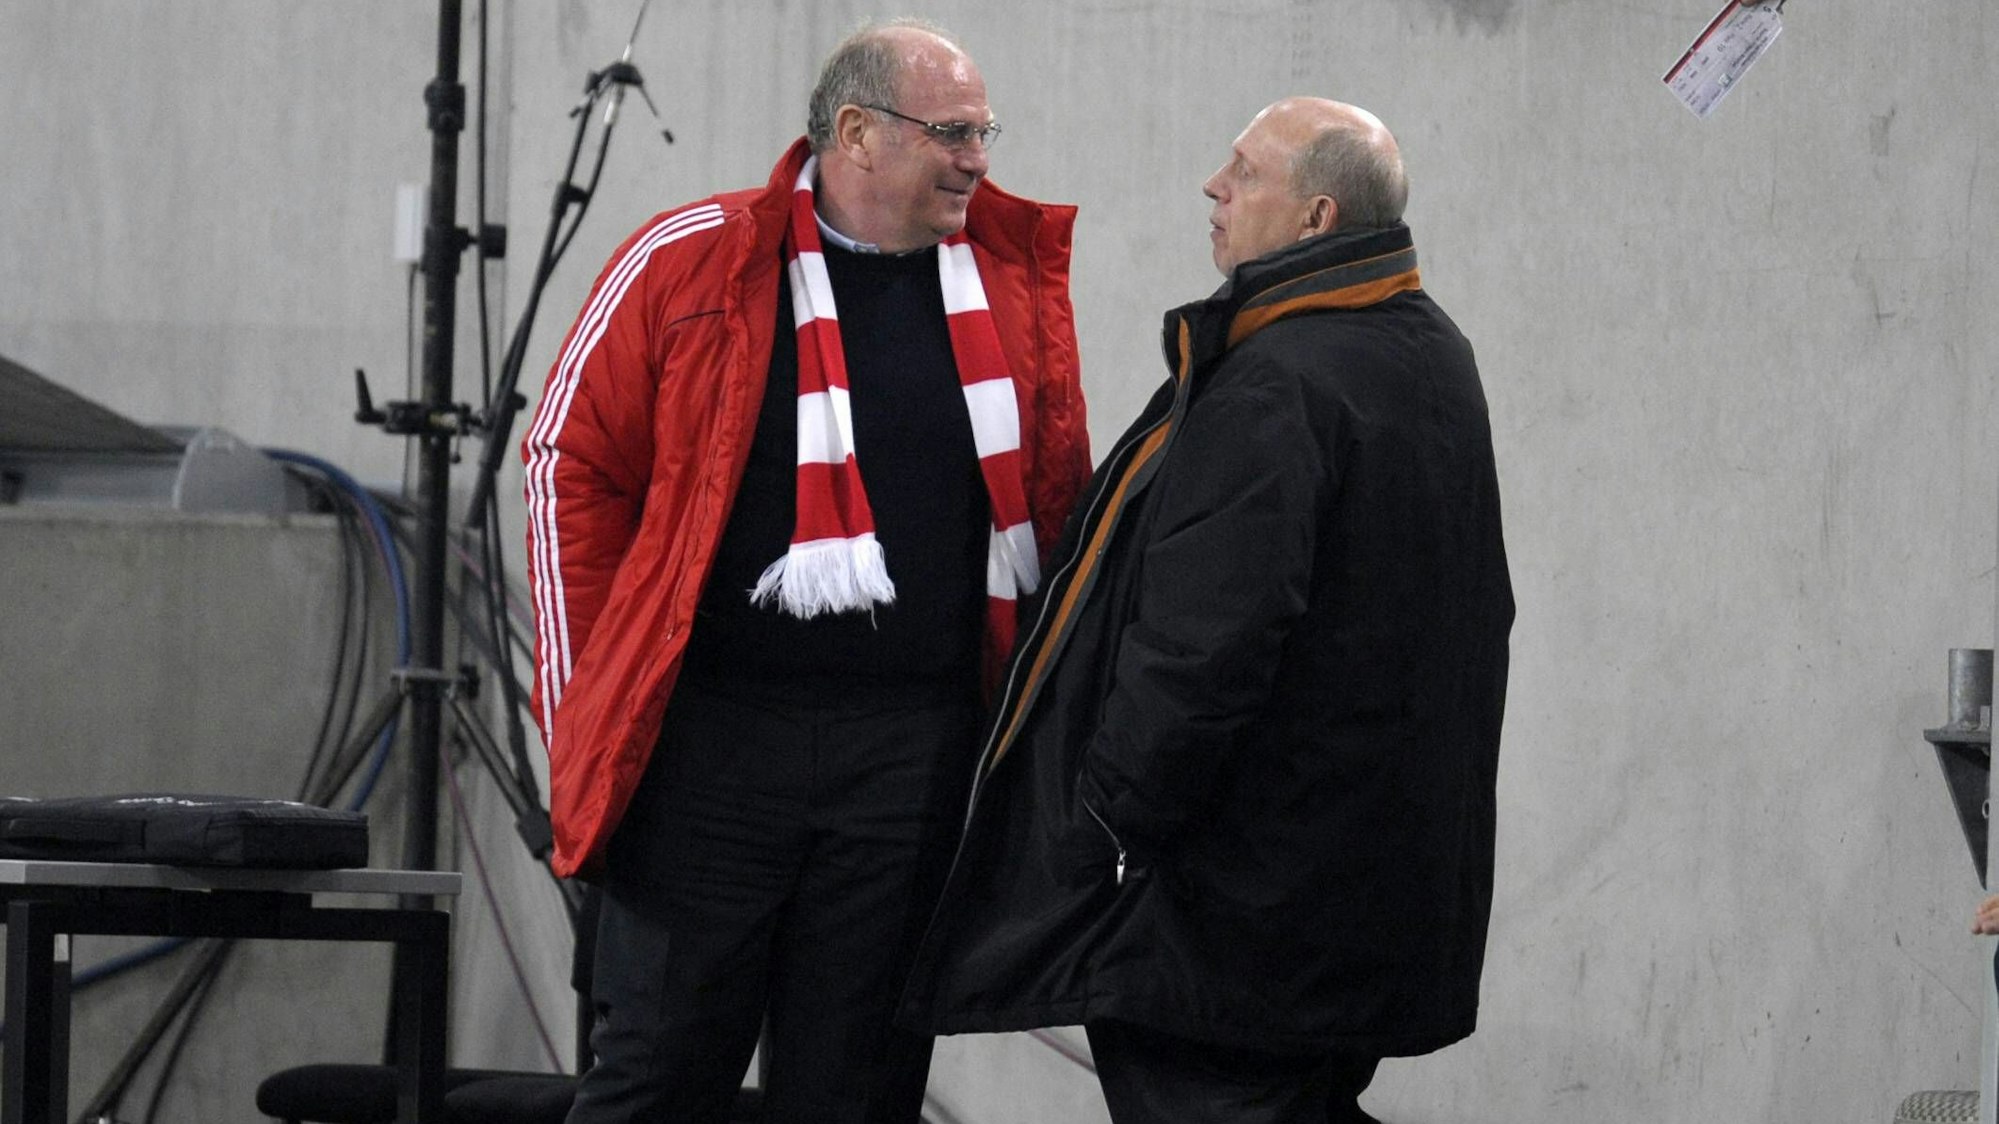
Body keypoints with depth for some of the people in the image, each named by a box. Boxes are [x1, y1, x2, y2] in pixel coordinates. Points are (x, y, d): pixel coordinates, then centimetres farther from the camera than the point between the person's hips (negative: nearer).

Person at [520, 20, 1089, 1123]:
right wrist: (588, 700, -2)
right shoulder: (688, 262, -3)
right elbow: (572, 463, 1)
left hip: (915, 752, 3)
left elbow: (1056, 495, 14)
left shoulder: (1014, 276, 6)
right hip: (712, 734, -3)